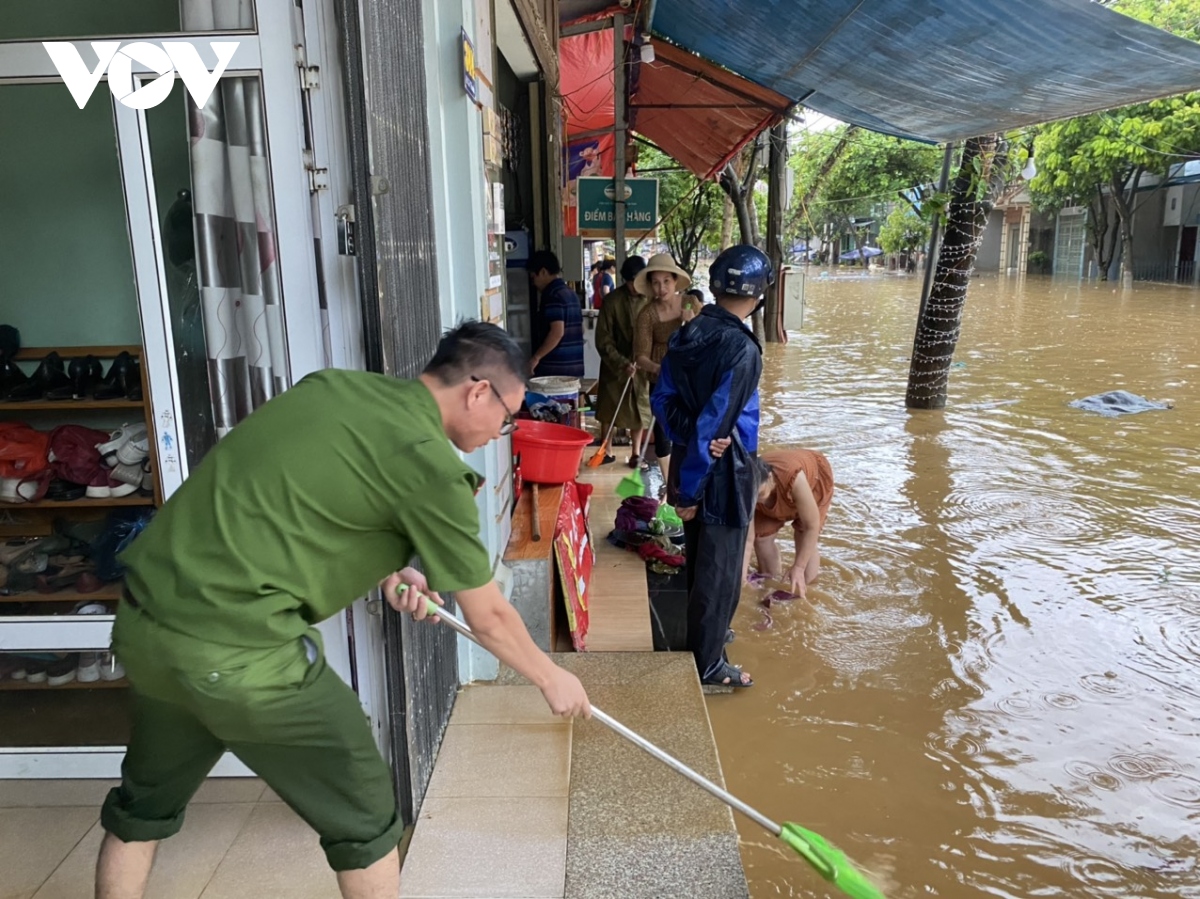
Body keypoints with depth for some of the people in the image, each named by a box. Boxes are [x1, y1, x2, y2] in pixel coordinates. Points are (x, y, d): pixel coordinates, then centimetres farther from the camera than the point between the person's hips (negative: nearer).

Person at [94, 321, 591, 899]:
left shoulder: (333, 384, 8)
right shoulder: (429, 463, -12)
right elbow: (488, 618, -2)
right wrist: (552, 679, 16)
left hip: (140, 623, 8)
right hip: (236, 652, -8)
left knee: (144, 807, 30)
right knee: (365, 824, 12)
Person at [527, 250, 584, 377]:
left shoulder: (553, 295, -13)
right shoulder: (571, 293, 14)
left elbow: (557, 332, -22)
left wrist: (536, 357, -16)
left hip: (555, 369, -9)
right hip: (575, 367, 9)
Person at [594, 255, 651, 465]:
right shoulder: (613, 301, -13)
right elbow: (603, 340, -12)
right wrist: (622, 363, -20)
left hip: (642, 364, 2)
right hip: (615, 364, -1)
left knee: (639, 409, 9)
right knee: (608, 410, 7)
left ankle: (636, 453, 22)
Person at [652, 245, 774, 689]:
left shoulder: (688, 333, 1)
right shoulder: (741, 349, -23)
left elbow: (662, 398, 3)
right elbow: (713, 423, -24)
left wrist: (685, 440, -2)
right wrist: (691, 487, -18)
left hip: (690, 462, 8)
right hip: (723, 473, -8)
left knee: (699, 559, 23)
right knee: (720, 570, 7)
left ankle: (704, 634, 43)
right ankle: (707, 663, 20)